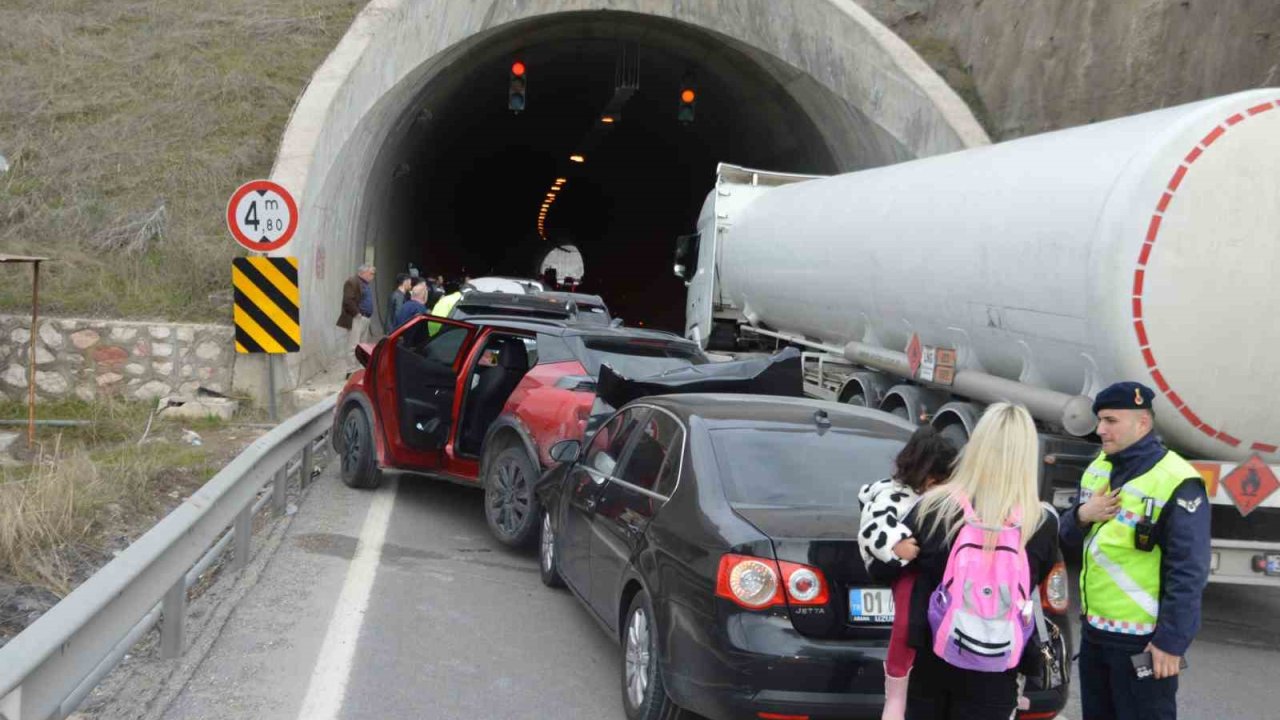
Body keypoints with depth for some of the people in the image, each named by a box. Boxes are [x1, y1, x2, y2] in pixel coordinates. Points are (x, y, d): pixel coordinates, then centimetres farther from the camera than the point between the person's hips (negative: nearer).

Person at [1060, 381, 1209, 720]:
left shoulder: (1176, 483, -17)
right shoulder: (1098, 468, 9)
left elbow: (1188, 573, -19)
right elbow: (1070, 538, 14)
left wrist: (1172, 641, -20)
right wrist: (1082, 516, -8)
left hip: (1142, 641, -8)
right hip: (1094, 631, 8)